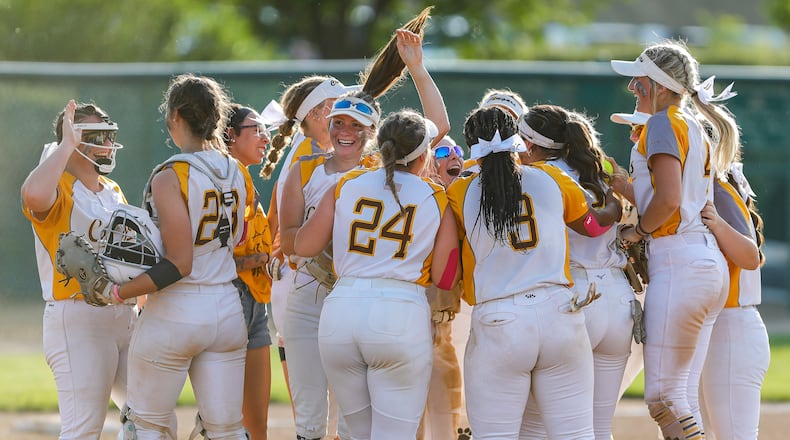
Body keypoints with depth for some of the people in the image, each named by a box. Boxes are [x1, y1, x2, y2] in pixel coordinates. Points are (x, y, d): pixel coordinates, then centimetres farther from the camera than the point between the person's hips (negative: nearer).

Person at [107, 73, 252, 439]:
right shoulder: (239, 175, 5)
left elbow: (178, 265, -19)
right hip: (228, 308, 6)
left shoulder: (169, 178, -15)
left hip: (174, 312, -6)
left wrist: (116, 292, -16)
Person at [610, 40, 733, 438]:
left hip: (679, 263, -10)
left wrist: (638, 231, -4)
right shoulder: (694, 128, 20)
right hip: (710, 265, 10)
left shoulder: (663, 123, -7)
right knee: (681, 399, 8)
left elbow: (669, 199, -18)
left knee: (663, 398, -10)